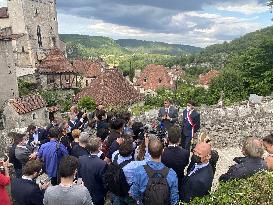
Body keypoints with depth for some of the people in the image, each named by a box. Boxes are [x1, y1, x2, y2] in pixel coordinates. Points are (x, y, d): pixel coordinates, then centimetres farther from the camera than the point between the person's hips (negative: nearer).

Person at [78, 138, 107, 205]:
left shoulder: (81, 159, -14)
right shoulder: (102, 164, -30)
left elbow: (78, 176, -1)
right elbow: (104, 182, -18)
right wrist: (105, 195, -2)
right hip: (97, 197, -4)